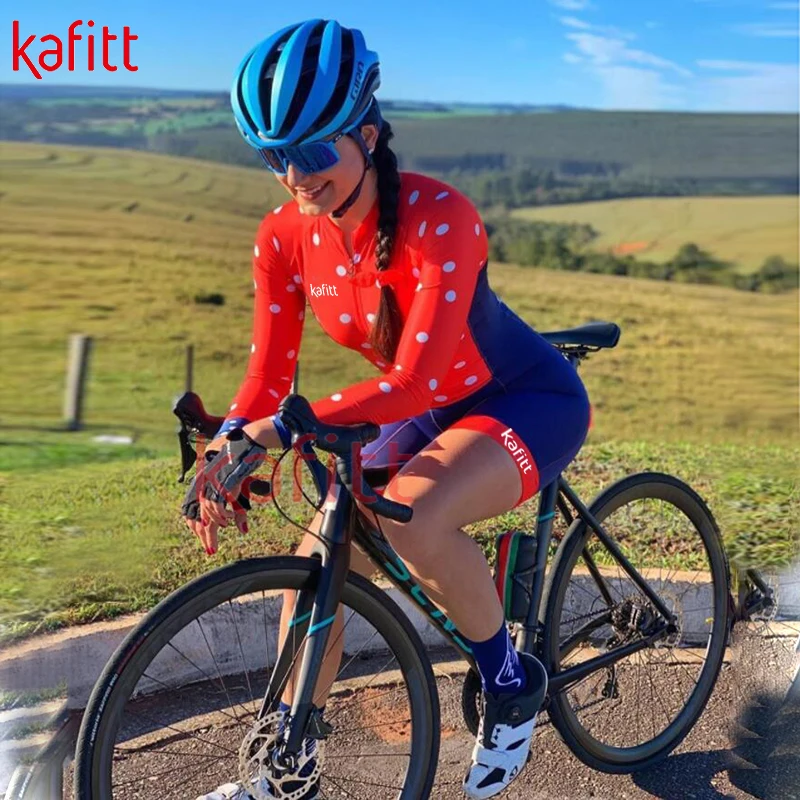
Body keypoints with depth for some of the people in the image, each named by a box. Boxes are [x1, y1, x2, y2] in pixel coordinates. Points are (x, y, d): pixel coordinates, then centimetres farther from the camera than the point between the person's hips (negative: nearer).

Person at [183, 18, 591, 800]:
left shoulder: (437, 215, -30)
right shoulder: (283, 236, -12)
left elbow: (417, 380, -38)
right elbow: (268, 371, -8)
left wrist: (286, 429, -45)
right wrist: (227, 451, -25)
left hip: (530, 399, -6)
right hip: (428, 415, 6)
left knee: (413, 517, -35)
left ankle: (511, 685, -4)